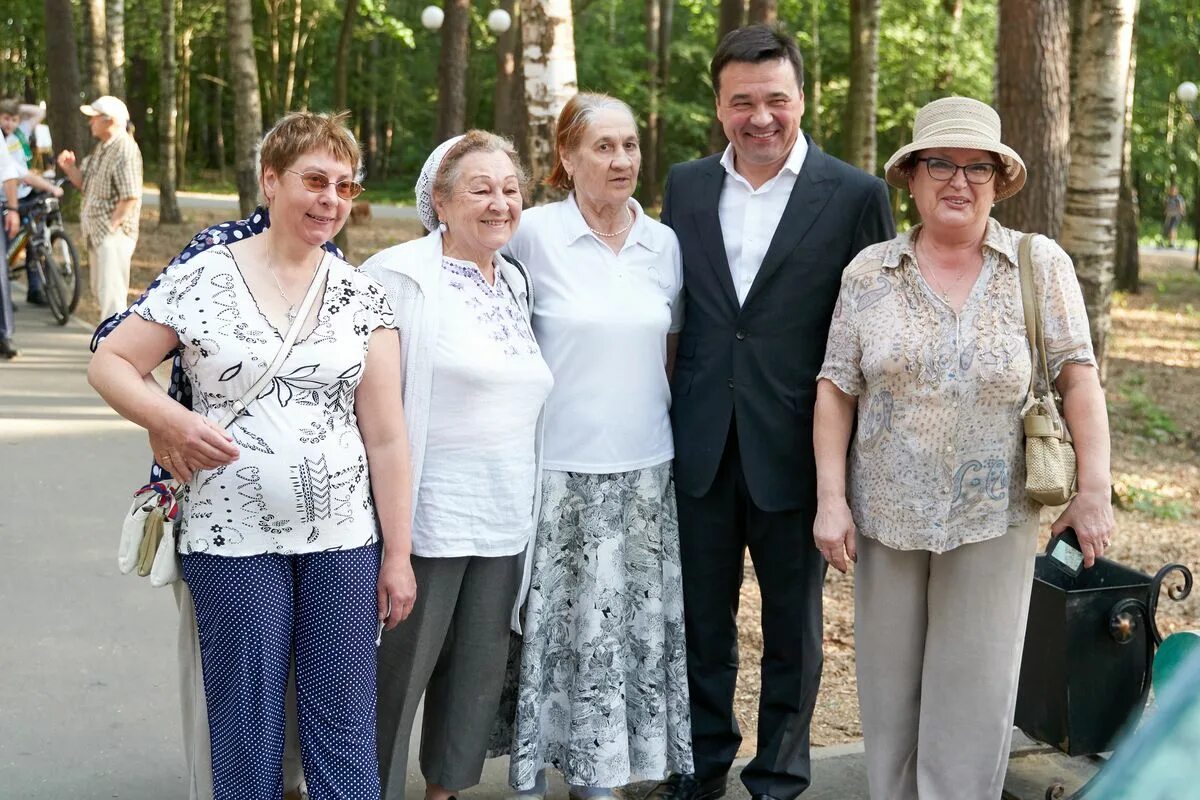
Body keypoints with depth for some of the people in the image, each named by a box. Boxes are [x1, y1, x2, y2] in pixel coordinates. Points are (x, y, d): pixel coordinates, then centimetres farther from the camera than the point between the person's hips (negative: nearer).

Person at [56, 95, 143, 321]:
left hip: (114, 234, -11)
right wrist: (69, 167, 0)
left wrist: (111, 226, -19)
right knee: (101, 291, 19)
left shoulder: (125, 150, -17)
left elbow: (130, 197, -22)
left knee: (111, 294, -12)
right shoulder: (102, 148, 14)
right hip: (97, 233, 11)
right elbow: (85, 183, 18)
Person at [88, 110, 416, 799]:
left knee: (348, 738, 5)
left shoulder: (363, 296, 4)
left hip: (344, 542, 2)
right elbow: (110, 364, 4)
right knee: (248, 743, 6)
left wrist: (399, 554, 2)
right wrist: (171, 419, -15)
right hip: (234, 540, -2)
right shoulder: (201, 278, -1)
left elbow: (386, 436, 4)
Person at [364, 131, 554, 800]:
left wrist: (525, 503, 16)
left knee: (480, 671, 15)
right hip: (430, 516, -7)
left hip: (505, 519, 7)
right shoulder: (402, 276, -9)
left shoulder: (516, 282, 12)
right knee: (400, 673, 3)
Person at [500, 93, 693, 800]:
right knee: (560, 626, 1)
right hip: (559, 470, -4)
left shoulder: (664, 243, 7)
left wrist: (654, 420, 14)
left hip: (644, 471, 4)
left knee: (629, 625, 7)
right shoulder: (534, 234, -6)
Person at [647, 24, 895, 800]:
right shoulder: (686, 185, 4)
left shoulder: (856, 196, -7)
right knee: (702, 620, 16)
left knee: (792, 627, 13)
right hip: (702, 446, 3)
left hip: (796, 448, -3)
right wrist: (665, 423, 5)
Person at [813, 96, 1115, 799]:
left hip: (994, 517, -1)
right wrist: (831, 498, -4)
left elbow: (1079, 378, -4)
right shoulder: (870, 273, 1)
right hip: (887, 513, 2)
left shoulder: (1042, 266, -2)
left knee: (974, 692, 4)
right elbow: (836, 390, 2)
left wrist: (1095, 489, -9)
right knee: (888, 686, 11)